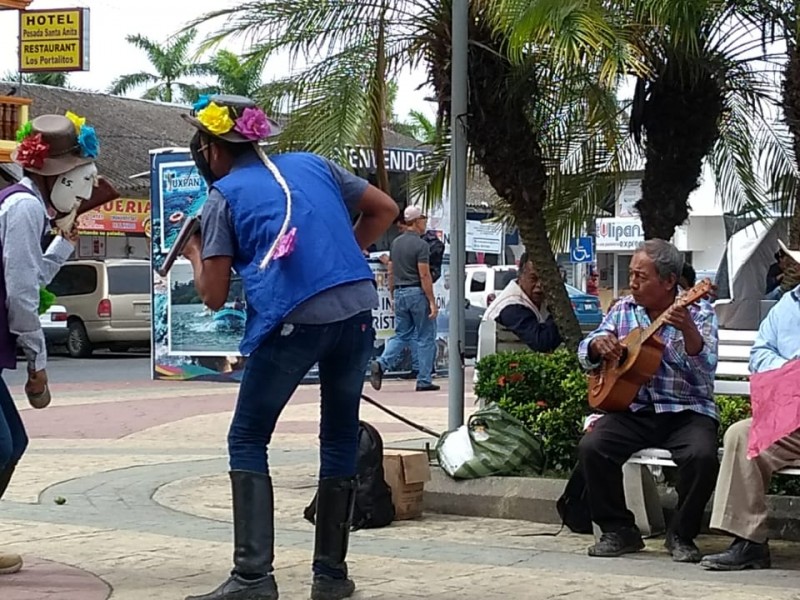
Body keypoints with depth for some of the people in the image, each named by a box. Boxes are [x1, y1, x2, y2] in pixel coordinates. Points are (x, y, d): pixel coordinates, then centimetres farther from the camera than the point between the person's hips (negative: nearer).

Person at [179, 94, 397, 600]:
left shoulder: (223, 197, 7)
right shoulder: (313, 165, 19)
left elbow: (214, 297, 5)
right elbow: (385, 209, 25)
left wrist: (195, 254, 24)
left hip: (293, 320, -4)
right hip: (358, 310, 5)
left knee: (247, 441, 8)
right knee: (341, 438, 17)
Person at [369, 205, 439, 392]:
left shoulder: (396, 243, 10)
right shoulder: (420, 245, -12)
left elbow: (391, 273, 13)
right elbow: (424, 275, -16)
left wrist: (394, 296, 20)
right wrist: (432, 302, -14)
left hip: (400, 293, 7)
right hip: (417, 293, -7)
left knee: (401, 335, 12)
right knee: (426, 338, 3)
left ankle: (381, 364, -10)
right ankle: (424, 380, 4)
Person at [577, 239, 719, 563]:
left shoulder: (698, 312, -4)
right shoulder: (625, 309, 9)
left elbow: (706, 369, -20)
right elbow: (586, 354, 14)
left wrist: (688, 329, -38)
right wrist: (598, 344, -10)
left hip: (687, 411, -3)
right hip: (635, 409, 4)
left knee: (702, 455, -32)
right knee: (591, 447, -22)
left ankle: (681, 535, -8)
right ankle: (619, 530, -4)